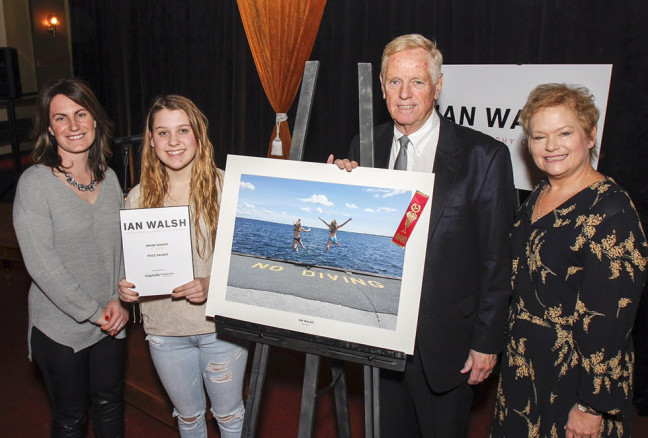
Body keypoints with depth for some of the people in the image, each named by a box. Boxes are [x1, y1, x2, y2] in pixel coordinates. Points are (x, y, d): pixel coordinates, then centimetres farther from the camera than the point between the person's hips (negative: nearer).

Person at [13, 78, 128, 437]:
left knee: (109, 402, 21)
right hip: (60, 327, -4)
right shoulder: (35, 183, -15)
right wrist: (92, 312, -17)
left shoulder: (108, 178, 2)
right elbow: (41, 263, -19)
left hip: (111, 323, 5)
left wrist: (119, 300, -5)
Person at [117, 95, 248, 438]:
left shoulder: (225, 187, -13)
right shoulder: (139, 197, -2)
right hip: (164, 331, 3)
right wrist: (126, 287, -12)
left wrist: (212, 284, -25)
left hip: (220, 325, -3)